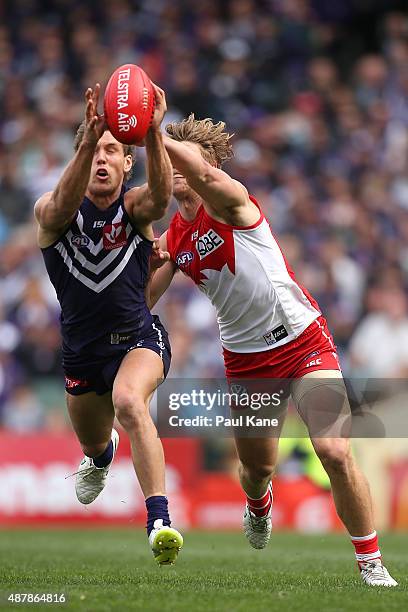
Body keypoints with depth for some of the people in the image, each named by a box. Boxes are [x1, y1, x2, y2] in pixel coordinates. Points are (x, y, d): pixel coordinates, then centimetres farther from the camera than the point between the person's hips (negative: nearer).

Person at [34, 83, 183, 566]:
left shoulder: (135, 208, -12)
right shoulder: (52, 211, -11)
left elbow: (161, 194, -37)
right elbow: (63, 206, -38)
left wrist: (153, 133, -55)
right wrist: (87, 139, -54)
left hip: (139, 338, -3)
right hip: (81, 349, 3)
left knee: (129, 402, -36)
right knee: (92, 440, 25)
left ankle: (160, 520, -42)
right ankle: (101, 458, 66)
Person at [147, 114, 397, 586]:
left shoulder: (230, 201, -13)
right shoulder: (173, 237, 4)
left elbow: (203, 173, -37)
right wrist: (148, 262, -11)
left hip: (302, 340, -5)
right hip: (245, 356, 6)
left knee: (336, 453, -19)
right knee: (256, 466, 15)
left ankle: (372, 566, -5)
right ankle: (258, 507, 54)